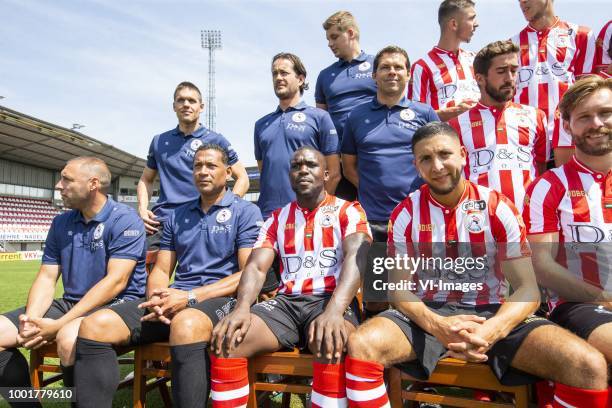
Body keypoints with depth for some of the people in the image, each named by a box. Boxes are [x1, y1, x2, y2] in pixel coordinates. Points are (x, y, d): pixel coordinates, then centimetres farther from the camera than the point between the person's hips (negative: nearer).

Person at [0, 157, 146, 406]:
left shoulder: (125, 221, -11)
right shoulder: (61, 223, 12)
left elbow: (116, 281, -19)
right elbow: (47, 277, 9)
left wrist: (59, 325, -23)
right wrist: (32, 319, -12)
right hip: (70, 303, 8)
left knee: (70, 337, -37)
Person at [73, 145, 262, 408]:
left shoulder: (245, 212, 2)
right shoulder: (177, 216, 20)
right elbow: (161, 271, 18)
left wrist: (191, 296, -17)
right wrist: (157, 298, -7)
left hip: (221, 298, -5)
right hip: (175, 298, 6)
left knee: (186, 325, -41)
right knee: (94, 326, -17)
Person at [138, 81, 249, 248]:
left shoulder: (216, 140, 4)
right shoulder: (159, 141, 15)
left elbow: (242, 178, 6)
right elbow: (146, 180, 24)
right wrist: (142, 209, 6)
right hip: (161, 221, 3)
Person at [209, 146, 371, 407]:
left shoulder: (348, 211, 3)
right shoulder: (278, 219, 16)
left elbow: (355, 260, -14)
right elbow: (256, 267, 4)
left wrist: (334, 311, -34)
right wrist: (242, 308, -19)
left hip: (331, 300, -3)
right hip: (287, 301, 4)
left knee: (330, 345, -38)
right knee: (226, 342, -21)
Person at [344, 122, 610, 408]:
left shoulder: (498, 208, -2)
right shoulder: (405, 215, -1)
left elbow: (528, 289, -5)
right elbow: (398, 288, -3)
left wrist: (492, 330, -26)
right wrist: (436, 325, -24)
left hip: (492, 313, 1)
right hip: (426, 314, 0)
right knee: (360, 346, -29)